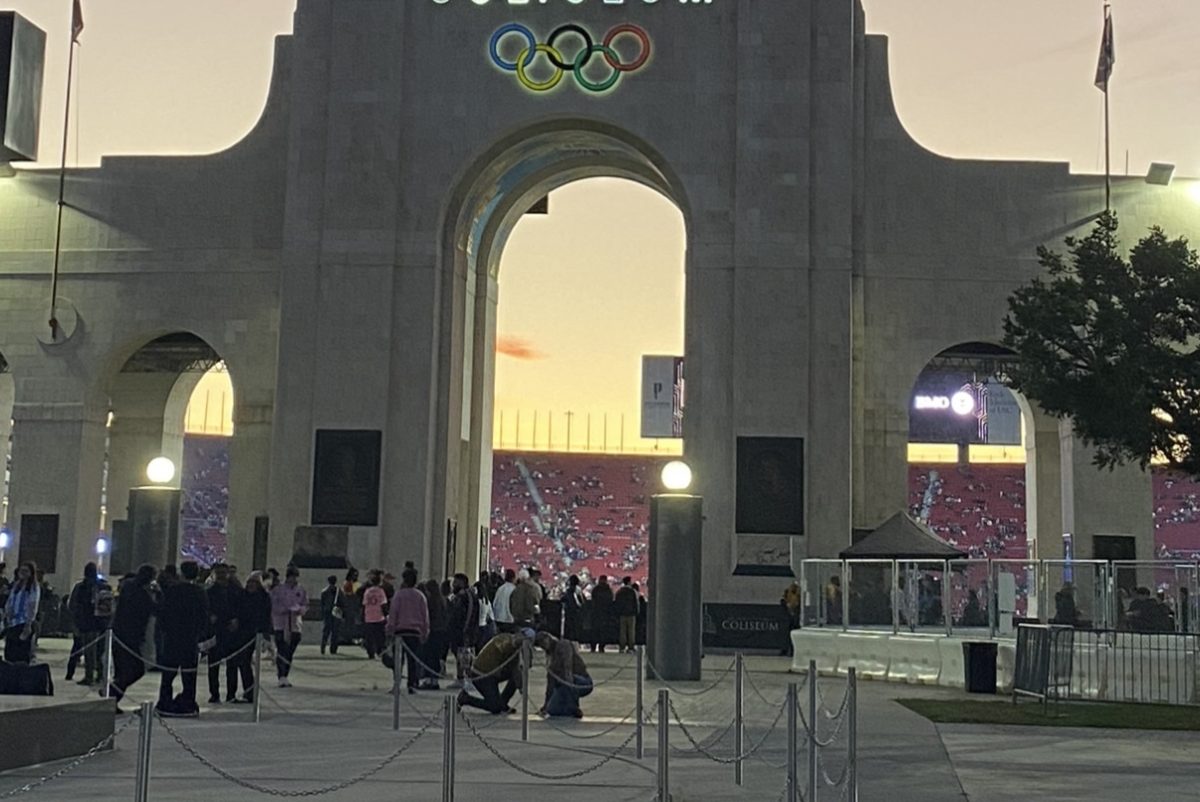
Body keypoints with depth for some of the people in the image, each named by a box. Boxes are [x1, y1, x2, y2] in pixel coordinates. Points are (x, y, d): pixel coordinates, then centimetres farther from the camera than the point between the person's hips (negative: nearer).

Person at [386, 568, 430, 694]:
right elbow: (425, 615, 10)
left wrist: (390, 629, 2)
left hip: (400, 630, -2)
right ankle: (412, 684, -1)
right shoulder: (420, 596, 7)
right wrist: (425, 632, 15)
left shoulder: (399, 594, -2)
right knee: (413, 659, 5)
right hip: (415, 631, 2)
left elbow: (393, 613, -3)